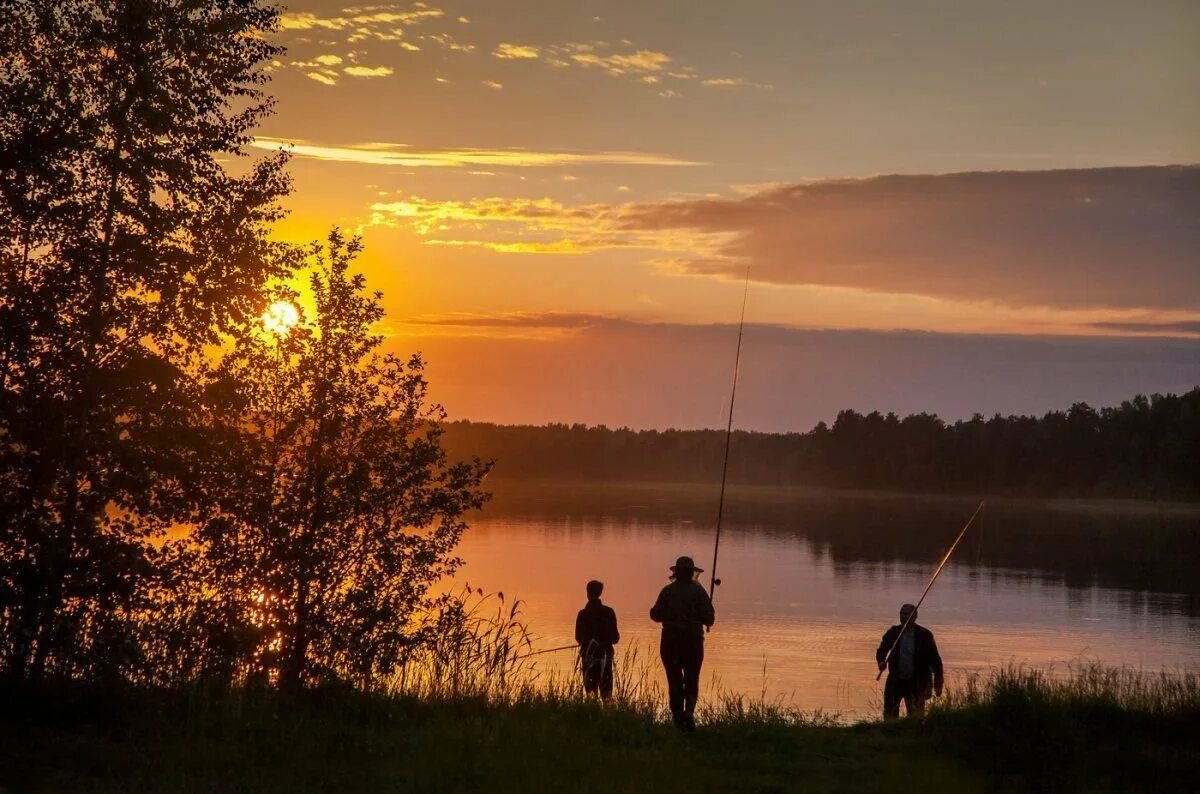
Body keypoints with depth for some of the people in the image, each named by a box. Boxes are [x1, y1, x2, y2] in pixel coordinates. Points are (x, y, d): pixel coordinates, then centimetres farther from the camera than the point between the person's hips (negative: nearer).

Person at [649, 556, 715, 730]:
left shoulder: (668, 591, 0)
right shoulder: (698, 591, -2)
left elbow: (656, 615, -1)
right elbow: (709, 618, -6)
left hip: (670, 641, 0)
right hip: (693, 641, 0)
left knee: (675, 681, 7)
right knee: (691, 681, 7)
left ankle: (678, 718, 4)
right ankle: (689, 711, -16)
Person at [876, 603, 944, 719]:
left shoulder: (925, 635, -4)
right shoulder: (893, 633, 1)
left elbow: (935, 660, 0)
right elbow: (881, 651, 10)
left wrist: (938, 684, -2)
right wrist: (881, 662, -14)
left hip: (916, 683, -2)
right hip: (895, 682, 2)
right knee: (890, 714, 1)